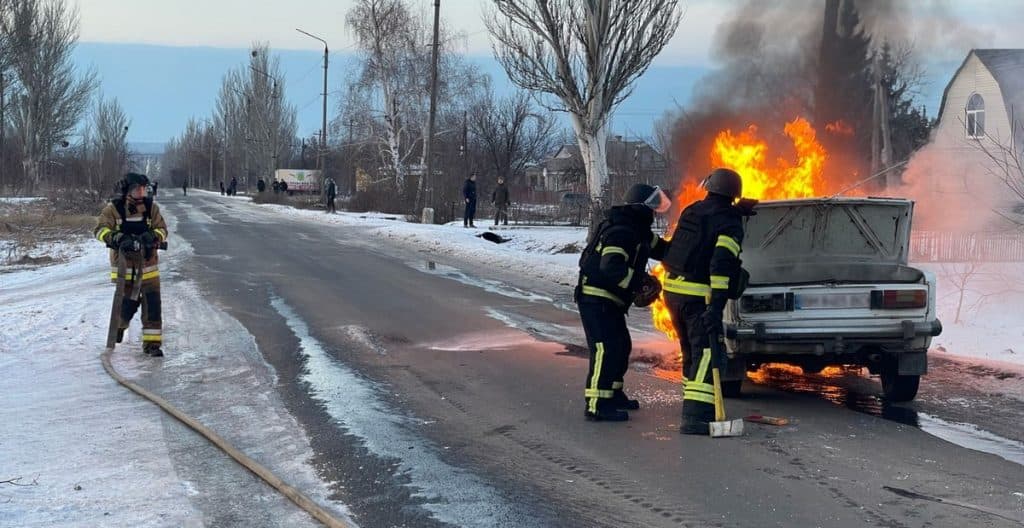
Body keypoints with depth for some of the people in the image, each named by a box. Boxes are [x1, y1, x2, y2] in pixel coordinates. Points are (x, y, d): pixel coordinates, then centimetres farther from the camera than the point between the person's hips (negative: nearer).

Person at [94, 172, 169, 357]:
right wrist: (116, 238, -28)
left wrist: (152, 236, -20)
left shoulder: (151, 207, 3)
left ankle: (152, 342, 5)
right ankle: (119, 324, 35)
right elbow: (100, 229, -10)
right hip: (124, 265, -2)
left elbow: (162, 229, 2)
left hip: (147, 265, 2)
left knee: (152, 304, -4)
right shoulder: (113, 209, -4)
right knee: (127, 304, 0)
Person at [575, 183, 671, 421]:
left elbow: (659, 248, 26)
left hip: (608, 301, 11)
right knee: (605, 349, -15)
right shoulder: (620, 232, -21)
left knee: (621, 345, 19)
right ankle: (597, 405, -17)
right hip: (596, 299, -11)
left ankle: (613, 394, 32)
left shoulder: (637, 231, 13)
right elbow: (610, 267, -32)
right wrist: (641, 280, -29)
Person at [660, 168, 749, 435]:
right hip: (698, 295, -7)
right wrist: (717, 306, -25)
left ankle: (696, 408, 27)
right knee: (706, 353, -11)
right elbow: (722, 263, -21)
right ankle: (696, 416, -22)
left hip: (673, 290, 8)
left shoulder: (691, 212, 12)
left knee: (692, 351, 19)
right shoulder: (729, 222, -10)